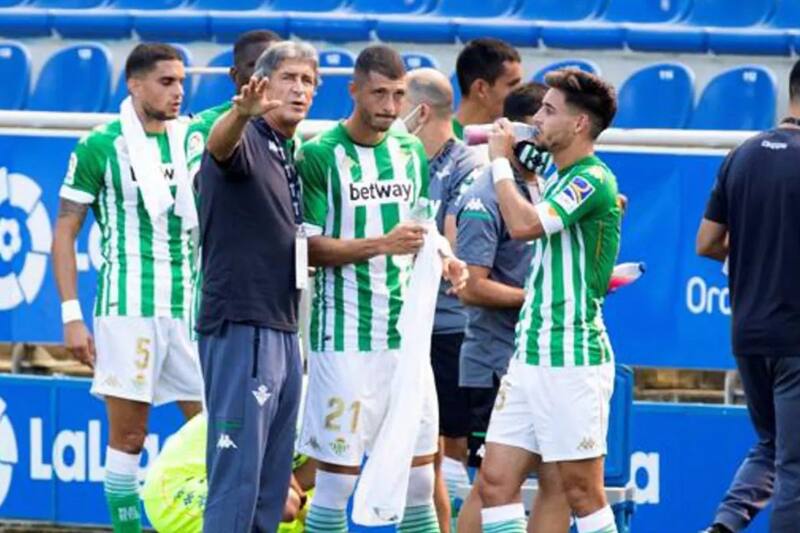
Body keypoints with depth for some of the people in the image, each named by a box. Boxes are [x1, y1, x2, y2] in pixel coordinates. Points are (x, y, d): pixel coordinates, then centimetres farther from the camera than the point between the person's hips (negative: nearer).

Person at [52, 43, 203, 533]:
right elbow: (65, 233, -2)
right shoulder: (100, 147, -4)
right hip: (127, 309, -4)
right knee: (128, 434, -1)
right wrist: (72, 317, -7)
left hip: (190, 309, 4)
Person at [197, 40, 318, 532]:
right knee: (237, 473, -12)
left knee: (273, 482, 11)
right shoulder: (247, 142, -9)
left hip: (283, 333, 9)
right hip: (241, 327, -9)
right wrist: (242, 112, -57)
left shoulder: (290, 158, 17)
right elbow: (220, 143, -34)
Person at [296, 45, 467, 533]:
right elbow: (310, 248, -12)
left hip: (406, 334, 6)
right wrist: (382, 244, -23)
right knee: (337, 476, -4)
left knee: (419, 476, 7)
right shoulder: (319, 155, -7)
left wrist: (442, 262, 1)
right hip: (345, 340, -6)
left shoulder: (412, 153, 10)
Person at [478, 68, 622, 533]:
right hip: (531, 355, 9)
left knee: (583, 494, -4)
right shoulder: (560, 181, 18)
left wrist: (501, 160, -13)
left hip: (572, 359, -9)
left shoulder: (593, 180, -13)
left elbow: (524, 224, -25)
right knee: (496, 482, 3)